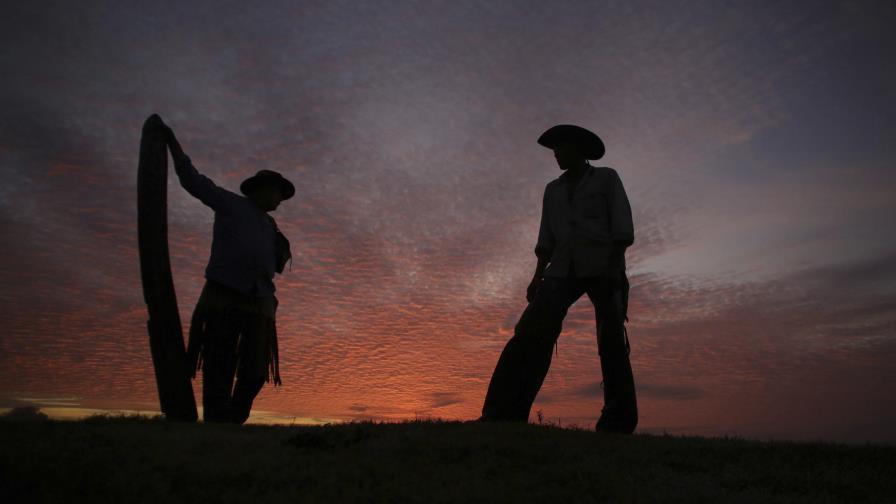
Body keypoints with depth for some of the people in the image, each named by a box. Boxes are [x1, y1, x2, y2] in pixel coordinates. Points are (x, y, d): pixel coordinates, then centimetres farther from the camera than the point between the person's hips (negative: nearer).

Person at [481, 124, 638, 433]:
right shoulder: (554, 189, 25)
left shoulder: (607, 178, 12)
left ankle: (618, 423, -10)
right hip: (565, 269, 3)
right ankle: (502, 415, -25)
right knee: (531, 332, -16)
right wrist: (538, 276, 6)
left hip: (603, 265, -3)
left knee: (610, 340, -13)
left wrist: (616, 267, -14)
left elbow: (621, 224, 1)